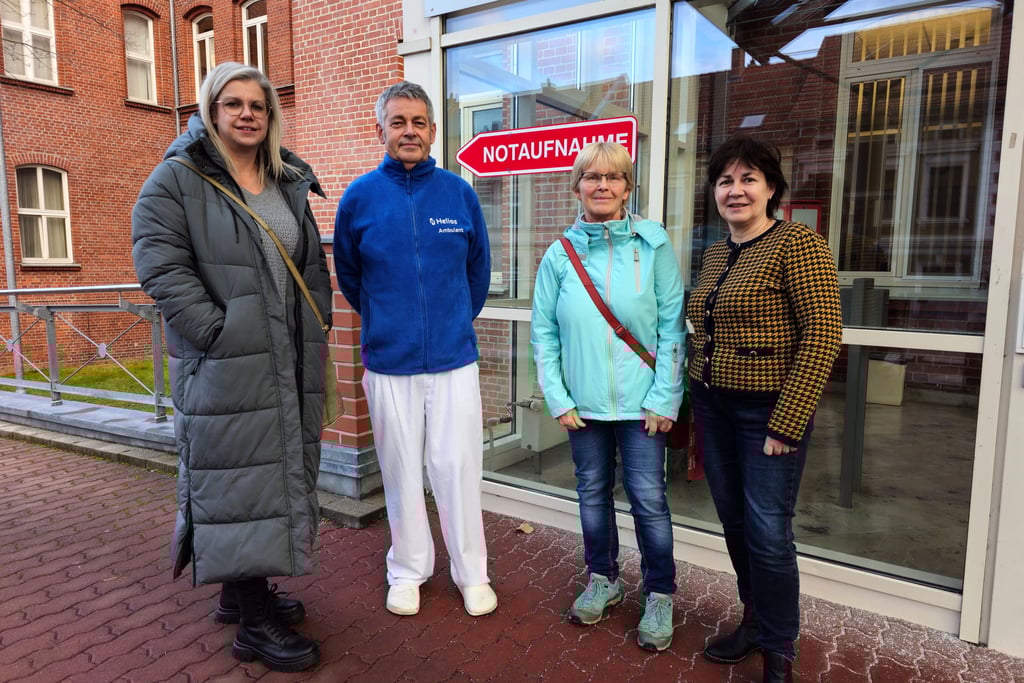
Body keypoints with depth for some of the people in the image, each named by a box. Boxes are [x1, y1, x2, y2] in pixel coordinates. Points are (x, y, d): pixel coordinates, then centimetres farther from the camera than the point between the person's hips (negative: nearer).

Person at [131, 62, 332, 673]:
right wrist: (221, 335, -18)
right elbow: (161, 268, -12)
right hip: (225, 367, -6)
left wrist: (316, 328, 6)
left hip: (292, 365, 7)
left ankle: (244, 589, 31)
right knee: (236, 478, -1)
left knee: (280, 472, 13)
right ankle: (254, 623, 11)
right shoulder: (177, 180, -2)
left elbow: (314, 266, 17)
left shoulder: (290, 185, 15)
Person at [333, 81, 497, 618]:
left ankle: (472, 573, 25)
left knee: (458, 469, 5)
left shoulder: (459, 193, -1)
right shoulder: (359, 197, -2)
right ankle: (407, 570, 31)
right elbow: (347, 276, 10)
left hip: (455, 359, 0)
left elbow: (478, 269, 11)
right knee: (401, 471, 12)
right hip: (388, 363, 0)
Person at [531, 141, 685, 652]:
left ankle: (660, 596, 26)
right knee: (592, 493, 15)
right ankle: (603, 580, 37)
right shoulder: (561, 254, 0)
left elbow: (672, 326, -5)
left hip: (640, 400, -2)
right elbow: (543, 332, 2)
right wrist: (557, 398, -3)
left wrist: (664, 398, -9)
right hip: (583, 403, 2)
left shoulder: (653, 245, -5)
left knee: (648, 498, 4)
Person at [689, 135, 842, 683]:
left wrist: (786, 424, -18)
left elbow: (823, 334, -17)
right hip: (712, 409, 7)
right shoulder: (714, 254, 11)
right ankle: (754, 621, 36)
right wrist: (695, 402, 12)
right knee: (734, 524, 15)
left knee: (767, 532, 0)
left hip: (769, 411, -6)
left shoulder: (796, 245, -11)